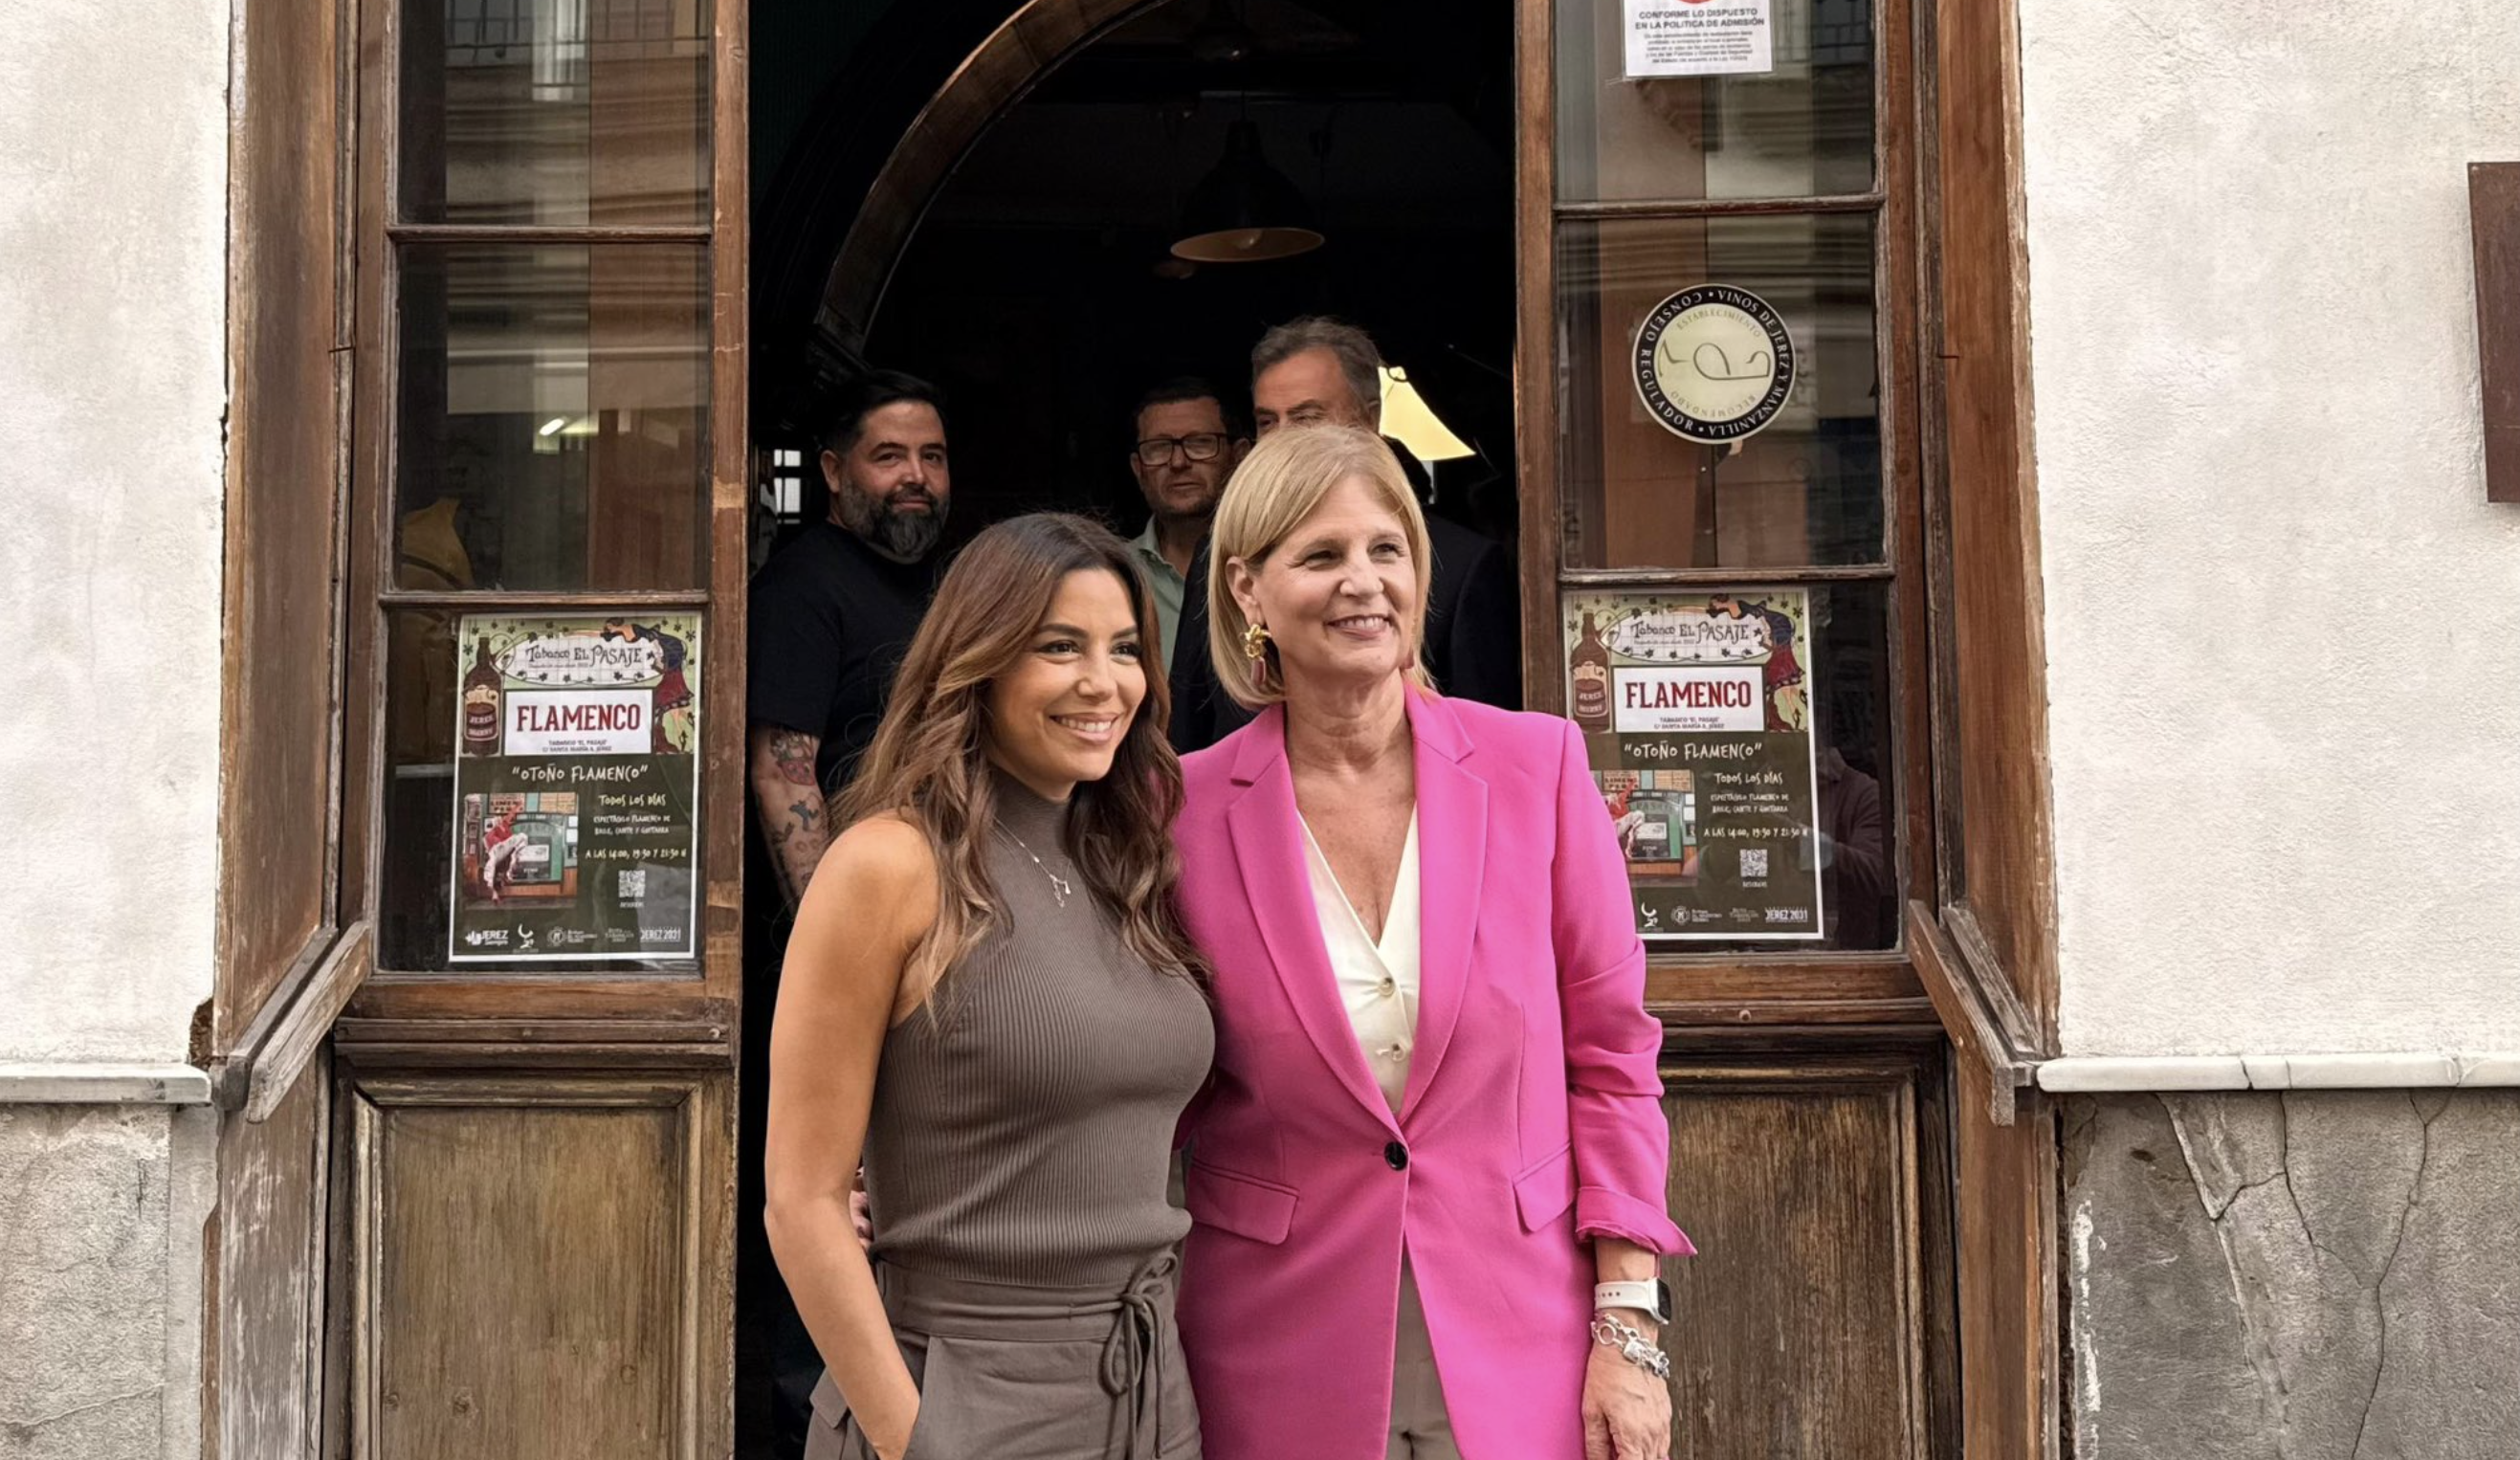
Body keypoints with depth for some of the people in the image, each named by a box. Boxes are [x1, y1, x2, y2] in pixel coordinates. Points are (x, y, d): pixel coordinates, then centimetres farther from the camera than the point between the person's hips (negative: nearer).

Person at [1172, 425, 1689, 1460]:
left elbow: (1611, 1056, 1)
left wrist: (1629, 1328, -4)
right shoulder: (1187, 810, -6)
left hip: (1520, 1357, 1)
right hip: (1284, 1366, 0)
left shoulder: (1537, 766, -3)